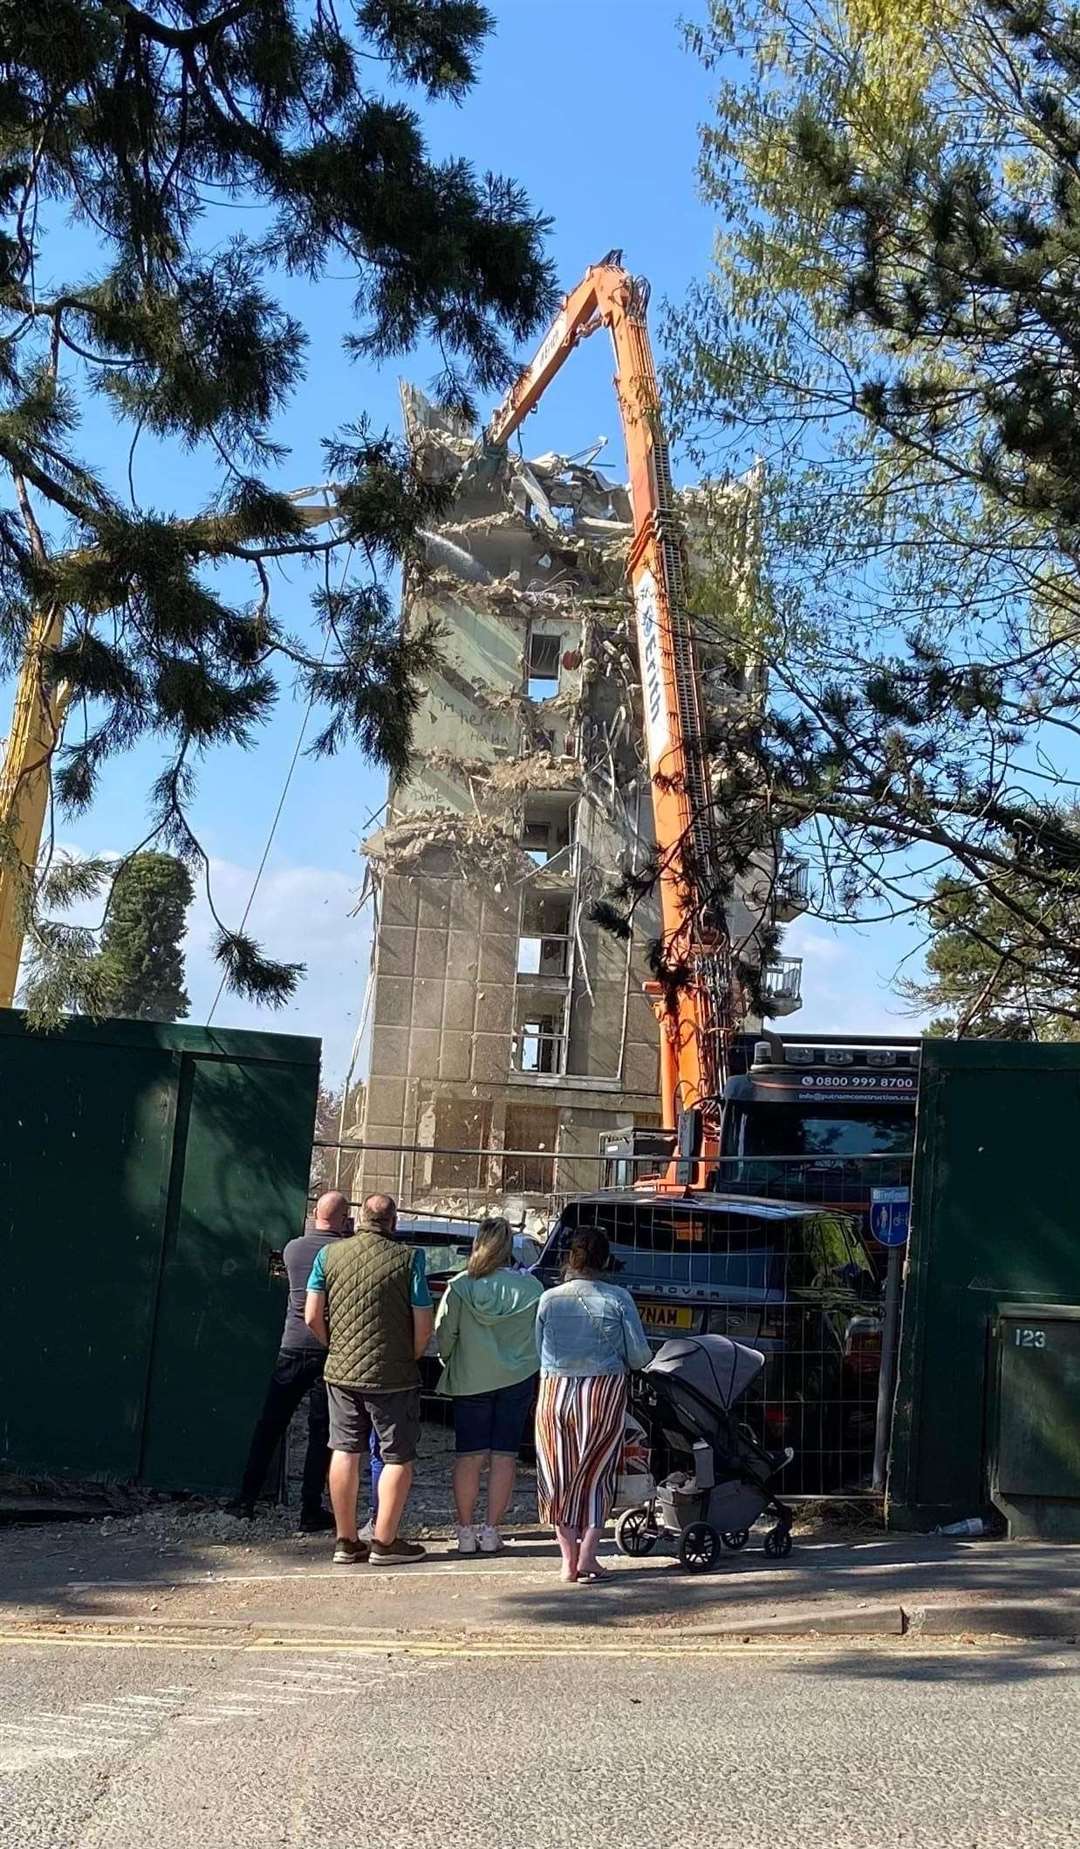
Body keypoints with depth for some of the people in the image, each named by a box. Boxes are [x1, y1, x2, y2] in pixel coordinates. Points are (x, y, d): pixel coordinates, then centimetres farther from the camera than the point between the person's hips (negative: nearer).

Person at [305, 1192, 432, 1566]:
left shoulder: (329, 1256, 0)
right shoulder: (408, 1259, -10)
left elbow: (312, 1316, 1)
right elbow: (423, 1327, -10)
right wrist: (409, 1359, 7)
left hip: (341, 1371, 4)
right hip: (392, 1377, -4)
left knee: (345, 1451, 13)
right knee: (398, 1458, 8)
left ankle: (346, 1542, 18)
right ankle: (384, 1542, 10)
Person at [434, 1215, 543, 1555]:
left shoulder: (460, 1286, -10)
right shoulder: (530, 1287, -7)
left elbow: (443, 1333, -4)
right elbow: (542, 1335, 1)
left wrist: (449, 1361, 15)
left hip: (470, 1380, -1)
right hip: (518, 1379, 1)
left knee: (469, 1456, 7)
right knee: (504, 1455, 6)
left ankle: (465, 1532, 8)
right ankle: (491, 1531, 8)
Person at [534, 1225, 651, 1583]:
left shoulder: (550, 1299, -3)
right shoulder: (618, 1300, -7)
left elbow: (538, 1352, 4)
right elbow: (639, 1355, -5)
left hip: (554, 1392, 1)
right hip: (604, 1393, -1)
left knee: (560, 1476, 11)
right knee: (597, 1475, 10)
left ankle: (568, 1559, 12)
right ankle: (587, 1556, 5)